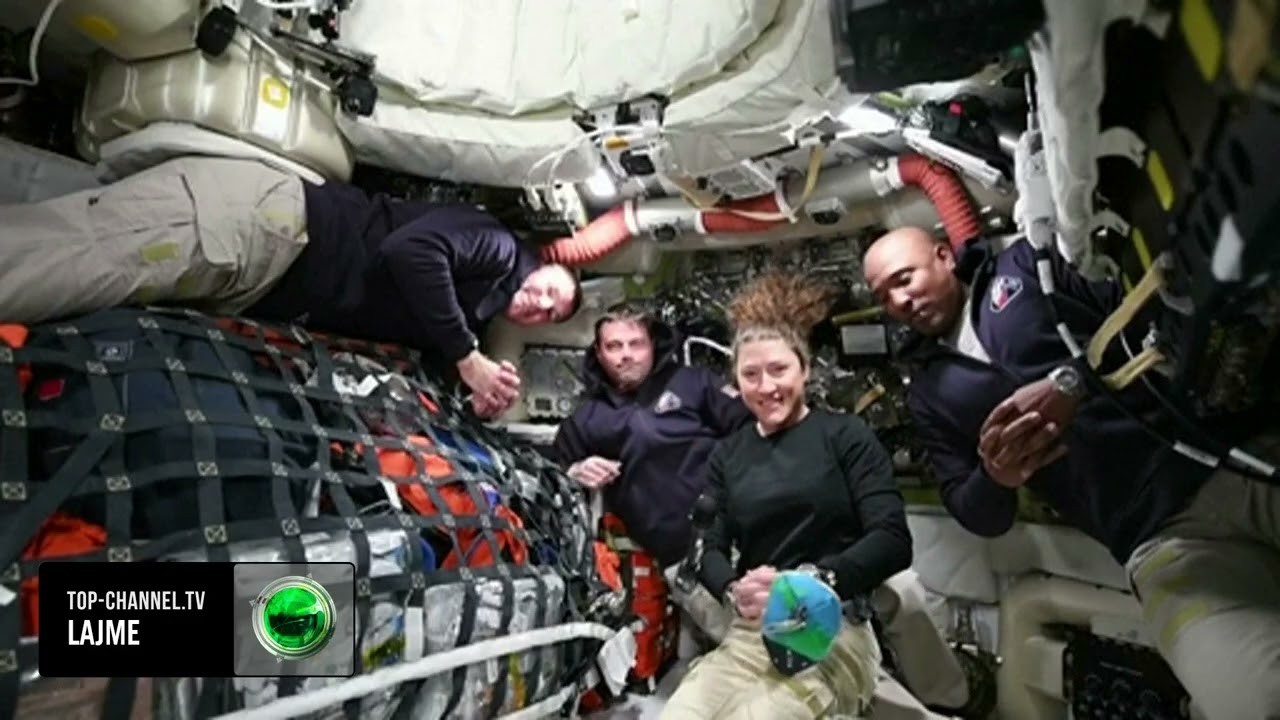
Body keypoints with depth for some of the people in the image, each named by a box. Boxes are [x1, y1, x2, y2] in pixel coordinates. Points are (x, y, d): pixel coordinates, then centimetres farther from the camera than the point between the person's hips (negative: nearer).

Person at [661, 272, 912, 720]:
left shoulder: (845, 435, 3)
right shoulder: (727, 455, 14)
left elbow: (893, 540, -6)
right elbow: (710, 547, 7)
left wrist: (815, 580, -21)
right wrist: (734, 590, -15)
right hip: (747, 634, 3)